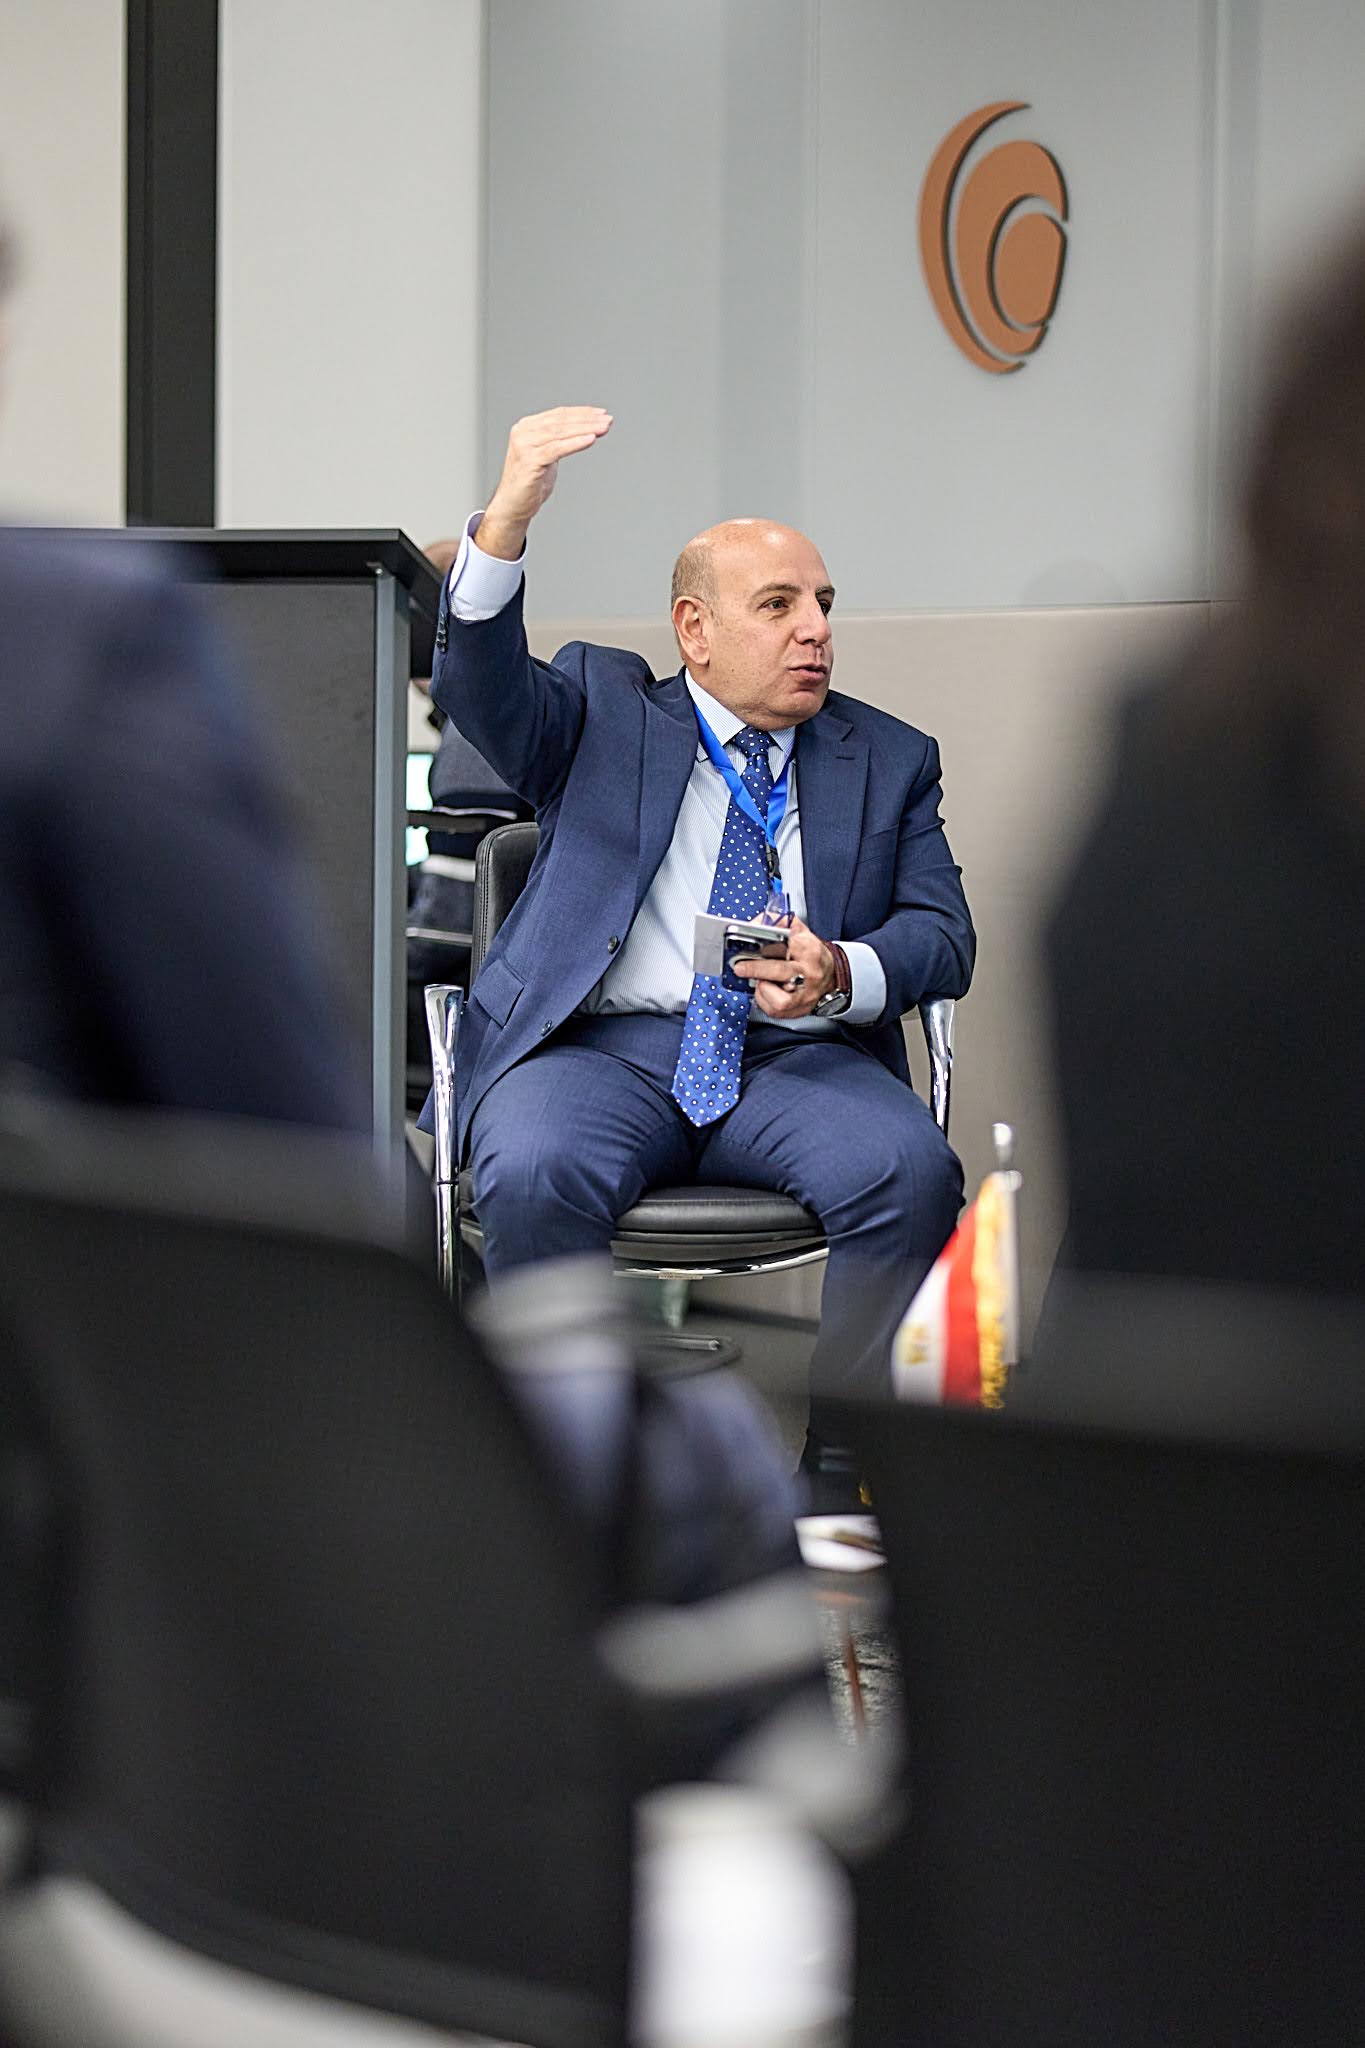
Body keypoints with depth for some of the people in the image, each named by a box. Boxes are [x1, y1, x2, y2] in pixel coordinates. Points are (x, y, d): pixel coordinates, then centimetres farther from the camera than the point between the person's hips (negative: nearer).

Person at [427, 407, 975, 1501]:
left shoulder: (891, 759, 21)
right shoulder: (603, 708, 17)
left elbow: (945, 936, 10)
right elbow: (480, 688, -3)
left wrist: (840, 974, -13)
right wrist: (507, 519, -21)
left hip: (800, 1057, 2)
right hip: (602, 1046, -1)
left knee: (913, 1174, -29)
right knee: (535, 1177, -34)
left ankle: (843, 1473, -14)